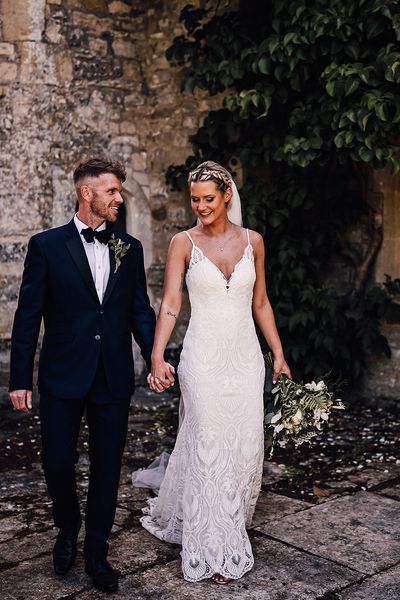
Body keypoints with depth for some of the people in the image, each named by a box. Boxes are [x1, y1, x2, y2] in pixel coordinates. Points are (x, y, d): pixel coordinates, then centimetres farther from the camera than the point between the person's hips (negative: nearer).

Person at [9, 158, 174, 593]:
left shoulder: (129, 248, 7)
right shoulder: (46, 245, -2)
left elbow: (140, 310, 10)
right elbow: (28, 317, -3)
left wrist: (155, 357, -6)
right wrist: (20, 379, -5)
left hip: (114, 377, 3)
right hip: (63, 376, -2)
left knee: (107, 467, 8)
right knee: (57, 461, 1)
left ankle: (96, 552, 26)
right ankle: (67, 527, 32)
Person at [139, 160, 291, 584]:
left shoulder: (252, 241, 6)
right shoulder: (183, 243, -3)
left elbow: (260, 303, 12)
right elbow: (170, 303, -12)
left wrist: (278, 353, 10)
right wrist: (157, 357, -24)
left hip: (245, 356, 3)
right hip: (204, 356, -3)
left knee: (245, 445, 7)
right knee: (209, 447, 0)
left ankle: (228, 527, 33)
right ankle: (215, 550, 14)